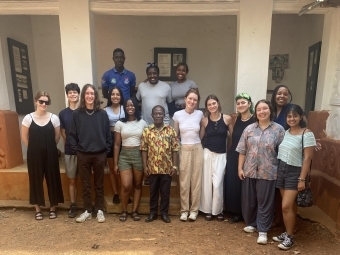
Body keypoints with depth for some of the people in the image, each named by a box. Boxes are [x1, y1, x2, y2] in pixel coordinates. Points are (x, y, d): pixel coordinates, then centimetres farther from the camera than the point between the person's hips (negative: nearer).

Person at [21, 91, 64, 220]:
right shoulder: (28, 118, -5)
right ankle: (38, 209, 26)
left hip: (50, 154, 0)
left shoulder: (54, 118, -4)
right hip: (34, 155, 0)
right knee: (36, 180, 9)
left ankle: (53, 208, 24)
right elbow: (24, 137, 5)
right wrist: (34, 148, 9)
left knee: (52, 179, 7)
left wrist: (49, 147, 10)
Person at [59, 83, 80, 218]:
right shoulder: (63, 113, 4)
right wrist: (70, 143, 3)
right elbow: (62, 132, 12)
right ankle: (73, 206, 23)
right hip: (69, 151, 2)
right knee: (72, 180, 11)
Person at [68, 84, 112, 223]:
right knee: (85, 184, 12)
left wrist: (106, 150, -3)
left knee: (99, 184, 11)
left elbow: (108, 134, 1)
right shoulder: (77, 114, -1)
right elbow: (72, 134, 1)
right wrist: (76, 150, -5)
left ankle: (99, 210, 25)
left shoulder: (102, 114, -1)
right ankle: (88, 210, 27)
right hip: (83, 155, 1)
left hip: (99, 154, 0)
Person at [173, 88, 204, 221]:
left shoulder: (200, 114, -1)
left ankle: (194, 210, 20)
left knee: (196, 180, 6)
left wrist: (197, 143, 9)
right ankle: (184, 210, 19)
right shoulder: (178, 114, -3)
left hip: (197, 149, 1)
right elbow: (175, 135, 5)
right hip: (184, 150, -1)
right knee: (184, 182, 5)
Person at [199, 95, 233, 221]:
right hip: (208, 154, 1)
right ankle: (207, 210, 23)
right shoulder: (204, 120, -1)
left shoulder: (227, 118, -4)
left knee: (217, 184, -3)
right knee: (207, 182, 6)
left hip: (221, 155, -1)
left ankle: (218, 210, 19)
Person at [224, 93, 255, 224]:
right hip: (233, 156, 6)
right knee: (232, 184, 11)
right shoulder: (237, 120, 8)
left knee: (243, 186, 5)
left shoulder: (255, 121, -11)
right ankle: (235, 212, 27)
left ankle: (242, 213, 24)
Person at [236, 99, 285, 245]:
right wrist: (240, 168, 1)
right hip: (249, 171, 3)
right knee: (248, 200, 14)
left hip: (268, 172, -3)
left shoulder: (279, 129, -4)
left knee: (265, 201, 7)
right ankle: (251, 223, 35)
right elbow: (242, 151, 3)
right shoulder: (249, 129, 3)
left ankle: (263, 230, 21)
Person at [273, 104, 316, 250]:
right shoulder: (285, 132, 8)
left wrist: (302, 179, -15)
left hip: (295, 172, -5)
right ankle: (287, 232, 26)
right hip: (281, 170, 5)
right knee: (290, 205, 14)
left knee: (286, 206, -6)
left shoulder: (307, 134, -11)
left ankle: (290, 237, 12)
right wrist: (279, 169, 8)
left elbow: (307, 158, -13)